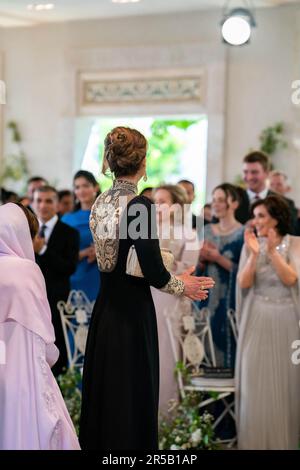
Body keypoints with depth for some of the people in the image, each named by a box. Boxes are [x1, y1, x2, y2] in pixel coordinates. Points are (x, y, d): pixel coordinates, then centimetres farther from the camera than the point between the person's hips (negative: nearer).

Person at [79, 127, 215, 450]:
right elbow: (154, 273, -19)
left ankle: (96, 441, 30)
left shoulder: (101, 202, 4)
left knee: (103, 384, 18)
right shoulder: (140, 205, -18)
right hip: (131, 311, -7)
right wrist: (182, 285, 1)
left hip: (104, 307, 7)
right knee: (132, 389, 4)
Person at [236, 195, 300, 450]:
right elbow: (243, 283, -8)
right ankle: (257, 441, 10)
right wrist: (254, 254, -20)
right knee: (256, 385, 1)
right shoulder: (251, 244, 2)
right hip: (257, 322, 1)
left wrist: (273, 251, -24)